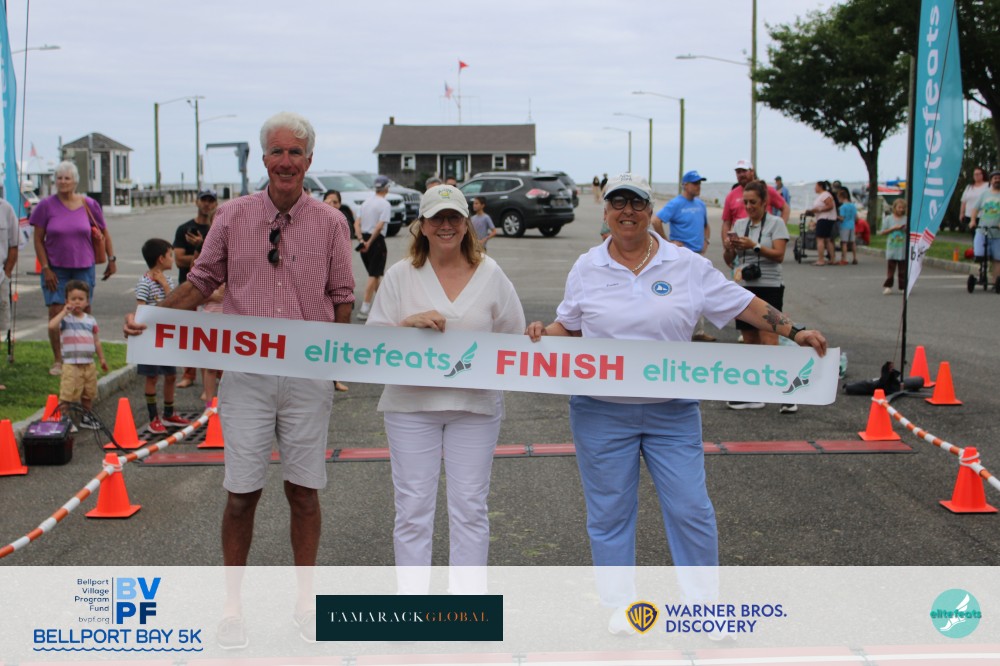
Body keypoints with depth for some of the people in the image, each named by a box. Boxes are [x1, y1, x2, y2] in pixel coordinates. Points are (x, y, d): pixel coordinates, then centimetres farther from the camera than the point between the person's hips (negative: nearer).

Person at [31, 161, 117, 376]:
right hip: (55, 268, -1)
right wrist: (45, 268, -7)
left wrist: (112, 259, 8)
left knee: (84, 312, 4)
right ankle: (57, 361, 6)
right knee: (56, 313, -5)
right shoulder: (46, 205, -4)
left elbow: (104, 232, 12)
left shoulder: (89, 205, 1)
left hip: (84, 267, 1)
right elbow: (38, 240, -2)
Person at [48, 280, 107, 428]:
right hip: (71, 364, -5)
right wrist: (64, 312, -20)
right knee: (67, 395, -6)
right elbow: (51, 326, -27)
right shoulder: (65, 319, -6)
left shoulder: (91, 320, 9)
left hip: (89, 364, 5)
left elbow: (96, 341, 16)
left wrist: (102, 358, 15)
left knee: (88, 395, 17)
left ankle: (86, 418, 33)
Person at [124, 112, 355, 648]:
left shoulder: (330, 223, 2)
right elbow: (202, 281, 8)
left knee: (303, 490, 7)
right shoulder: (232, 216, 2)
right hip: (245, 372, 0)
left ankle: (304, 599, 22)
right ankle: (232, 605, 17)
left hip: (309, 375, 0)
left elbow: (342, 296, 8)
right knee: (241, 492, 3)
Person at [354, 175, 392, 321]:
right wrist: (370, 242, -17)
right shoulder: (385, 204, -10)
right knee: (374, 275, -5)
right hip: (377, 241, -7)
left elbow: (357, 223, 3)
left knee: (374, 274, 19)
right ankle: (365, 308, -11)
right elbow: (380, 226, -20)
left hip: (364, 240, 7)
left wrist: (362, 240, -5)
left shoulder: (366, 202, 11)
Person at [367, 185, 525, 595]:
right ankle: (412, 598, 14)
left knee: (470, 506, 5)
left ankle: (468, 599, 16)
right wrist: (410, 323, -15)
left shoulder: (490, 275, 5)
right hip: (411, 404, 0)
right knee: (413, 507, 3)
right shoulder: (400, 276, 4)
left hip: (475, 405, 0)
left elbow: (513, 338, 8)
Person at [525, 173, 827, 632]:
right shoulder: (586, 269, 4)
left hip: (672, 412, 0)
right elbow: (569, 326, 12)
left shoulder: (687, 266, 0)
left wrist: (794, 332, -6)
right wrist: (543, 333, -8)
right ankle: (619, 600, 25)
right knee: (609, 512, 8)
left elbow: (743, 305, 2)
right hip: (601, 413, 0)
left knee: (691, 509, 2)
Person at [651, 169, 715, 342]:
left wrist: (705, 241, 10)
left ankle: (699, 331, 18)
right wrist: (668, 242, -15)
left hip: (699, 254, 7)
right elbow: (656, 221, -18)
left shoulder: (700, 204, 12)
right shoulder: (675, 204, -9)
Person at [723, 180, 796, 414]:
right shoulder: (739, 224, 12)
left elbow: (779, 255, -12)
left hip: (768, 289, -5)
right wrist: (731, 248, -9)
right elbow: (729, 260, 11)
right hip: (744, 289, 5)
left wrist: (754, 246, -22)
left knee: (770, 343, -13)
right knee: (750, 343, 7)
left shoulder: (776, 223, -1)